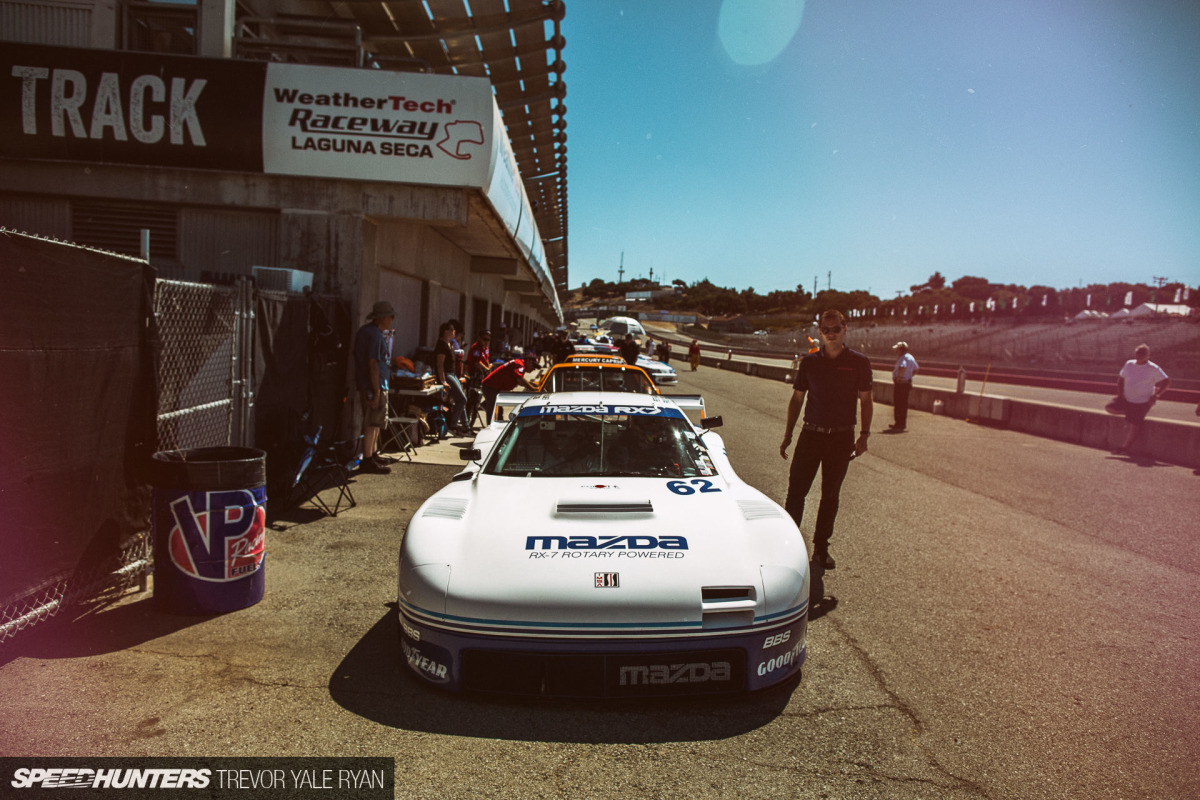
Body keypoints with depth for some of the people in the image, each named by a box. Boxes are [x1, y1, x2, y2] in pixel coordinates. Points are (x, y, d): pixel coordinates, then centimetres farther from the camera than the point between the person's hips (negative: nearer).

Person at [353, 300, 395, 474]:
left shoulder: (364, 331, 15)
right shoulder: (375, 334, -18)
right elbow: (372, 364, -22)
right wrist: (376, 391, -23)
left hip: (364, 384, 11)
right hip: (373, 386, -11)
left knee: (375, 422, 20)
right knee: (372, 423, -7)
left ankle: (372, 454, 30)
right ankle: (367, 460, -3)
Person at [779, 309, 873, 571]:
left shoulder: (859, 362, 0)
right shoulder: (809, 362, 3)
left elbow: (866, 401, 4)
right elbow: (797, 399, 8)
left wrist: (864, 434, -6)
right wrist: (788, 435, 5)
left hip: (842, 437, 0)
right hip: (811, 434, 1)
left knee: (831, 495, 9)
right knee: (796, 491, -3)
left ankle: (821, 548, 21)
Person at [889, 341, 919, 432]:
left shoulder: (903, 358, -16)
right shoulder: (911, 357, 15)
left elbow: (903, 367, -35)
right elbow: (916, 369, 23)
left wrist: (898, 377, -25)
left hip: (900, 383, -10)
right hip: (908, 383, 10)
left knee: (898, 404, -4)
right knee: (904, 404, 16)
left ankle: (898, 423, -2)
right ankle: (903, 423, 23)